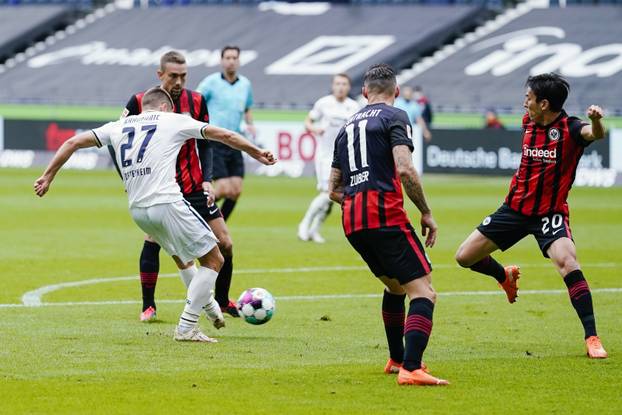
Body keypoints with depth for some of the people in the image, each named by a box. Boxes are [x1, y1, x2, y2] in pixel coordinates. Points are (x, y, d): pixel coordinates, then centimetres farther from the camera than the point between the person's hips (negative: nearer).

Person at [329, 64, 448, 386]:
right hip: (384, 214, -8)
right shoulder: (395, 117, 2)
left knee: (395, 286, 29)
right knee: (423, 293, -9)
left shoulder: (348, 126, 23)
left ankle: (397, 359, 35)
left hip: (351, 222, 8)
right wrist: (426, 213, -5)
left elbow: (334, 188, 25)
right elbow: (404, 169, -13)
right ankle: (411, 369, -26)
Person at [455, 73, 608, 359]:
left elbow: (595, 134, -40)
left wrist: (596, 121, -61)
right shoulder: (528, 123, 2)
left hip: (550, 214, -6)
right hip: (516, 207, 6)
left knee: (567, 263, -30)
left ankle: (592, 338, -24)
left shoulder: (570, 128, -17)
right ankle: (506, 276, 38)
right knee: (465, 257, 5)